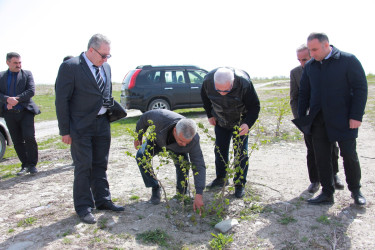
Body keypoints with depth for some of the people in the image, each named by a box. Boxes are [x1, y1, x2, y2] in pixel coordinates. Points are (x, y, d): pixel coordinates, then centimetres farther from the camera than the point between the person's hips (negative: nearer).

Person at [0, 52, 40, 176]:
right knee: (17, 141, 6)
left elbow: (31, 91, -7)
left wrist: (16, 99, -16)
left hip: (25, 112, -3)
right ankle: (25, 165, 16)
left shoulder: (27, 74, 6)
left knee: (29, 137, -10)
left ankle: (32, 165, 3)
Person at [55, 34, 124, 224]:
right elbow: (61, 100, -11)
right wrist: (65, 130, -12)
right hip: (81, 127, -6)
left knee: (100, 165, 14)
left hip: (102, 124, 6)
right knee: (83, 167, 2)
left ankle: (102, 200, 28)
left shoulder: (105, 67, 9)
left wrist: (110, 114, 9)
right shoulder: (70, 66, -11)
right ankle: (84, 208, 16)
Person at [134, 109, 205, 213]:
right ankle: (155, 188, -6)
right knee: (141, 156, -24)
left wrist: (199, 194, -44)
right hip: (157, 140, 1)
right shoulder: (161, 117, -44)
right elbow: (145, 118, -21)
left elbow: (199, 166, -37)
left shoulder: (193, 140, -40)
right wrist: (138, 137, -5)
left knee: (183, 163, -27)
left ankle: (182, 192, 1)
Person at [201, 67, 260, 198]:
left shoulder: (244, 83, -35)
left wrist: (248, 124, -38)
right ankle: (221, 179, 27)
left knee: (241, 152, -4)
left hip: (240, 122, -3)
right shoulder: (208, 80, -26)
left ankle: (239, 184, 10)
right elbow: (205, 97, -1)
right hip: (220, 121, 3)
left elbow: (255, 106, -23)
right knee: (220, 150, 10)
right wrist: (210, 115, 0)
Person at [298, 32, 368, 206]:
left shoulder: (348, 60, -5)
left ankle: (355, 190, 26)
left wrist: (356, 116, -12)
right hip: (318, 119, 4)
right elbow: (304, 93, 15)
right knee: (321, 157, 5)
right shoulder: (309, 66, 8)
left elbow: (360, 89, -6)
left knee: (349, 155, 4)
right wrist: (301, 117, 10)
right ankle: (327, 193, 17)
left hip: (343, 119, -4)